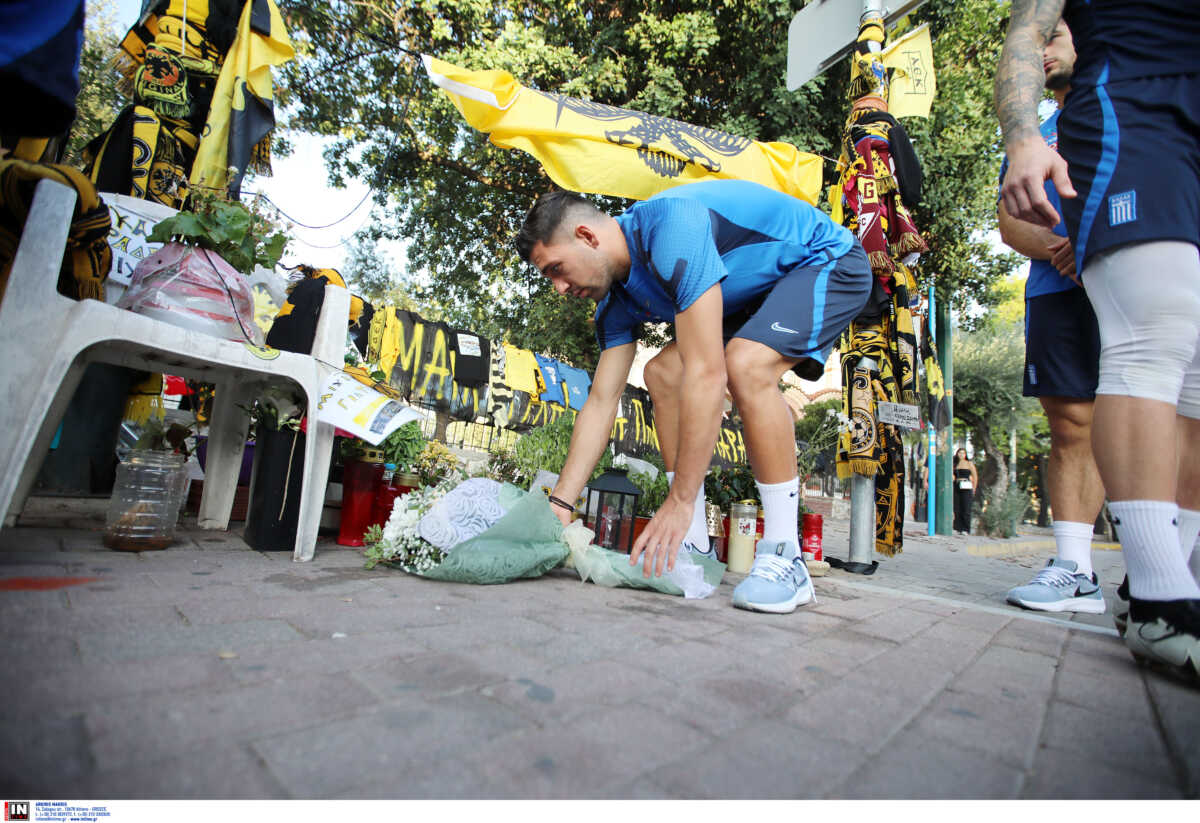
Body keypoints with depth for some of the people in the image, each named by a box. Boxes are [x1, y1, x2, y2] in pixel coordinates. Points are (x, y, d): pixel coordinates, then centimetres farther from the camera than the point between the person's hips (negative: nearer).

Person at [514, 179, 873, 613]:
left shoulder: (671, 226, -33)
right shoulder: (618, 300, -6)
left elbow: (707, 374, -37)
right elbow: (601, 402, -6)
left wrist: (680, 502, -34)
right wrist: (560, 503, -10)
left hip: (831, 264, -7)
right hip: (761, 290, 8)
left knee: (745, 365, -34)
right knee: (663, 373, -7)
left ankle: (785, 559, -21)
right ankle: (692, 545, -2)